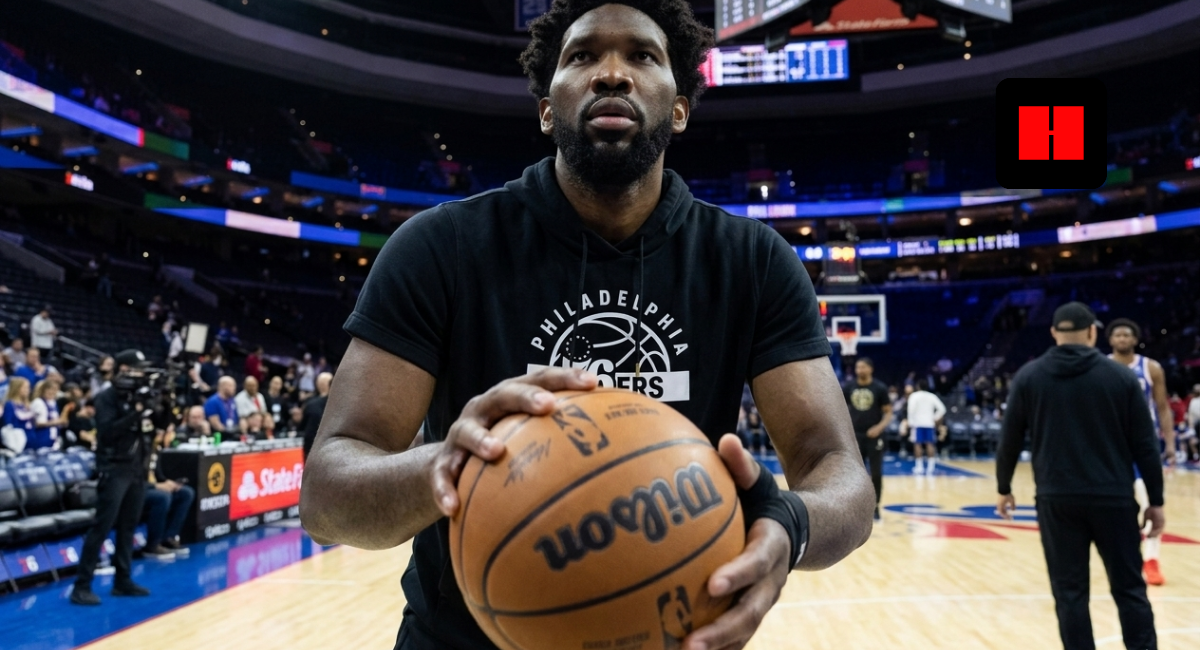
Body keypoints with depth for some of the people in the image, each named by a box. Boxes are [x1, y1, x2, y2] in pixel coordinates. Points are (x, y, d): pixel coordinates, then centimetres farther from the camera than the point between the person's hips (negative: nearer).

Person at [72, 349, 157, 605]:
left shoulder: (137, 396, 10)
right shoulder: (106, 398, -9)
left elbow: (158, 425, 12)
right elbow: (107, 431, -21)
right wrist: (136, 414, -26)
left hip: (136, 469, 7)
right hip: (114, 470, -7)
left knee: (127, 527, 11)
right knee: (102, 527, -7)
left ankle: (123, 581, 18)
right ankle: (82, 586, -2)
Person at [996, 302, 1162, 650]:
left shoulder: (1029, 376, 2)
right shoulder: (1121, 376, 1)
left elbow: (1010, 441, 5)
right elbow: (1145, 445, 2)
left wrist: (1004, 488, 17)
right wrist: (1156, 501, 9)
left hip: (1057, 499, 0)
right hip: (1113, 498, 0)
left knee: (1070, 592, 7)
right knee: (1129, 588, 11)